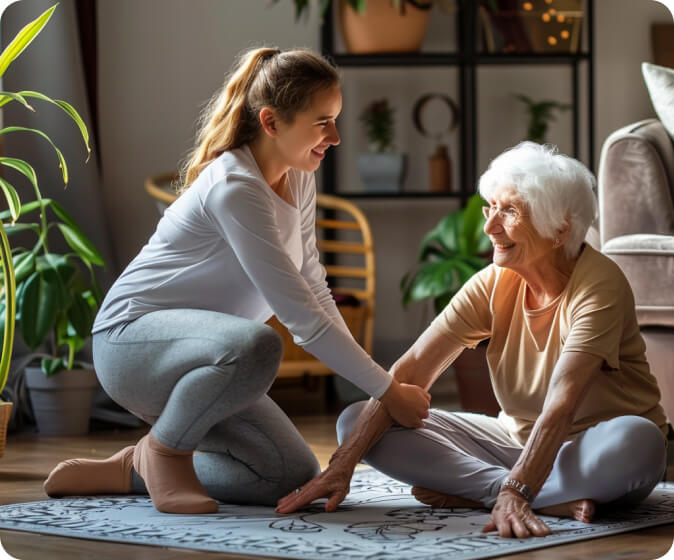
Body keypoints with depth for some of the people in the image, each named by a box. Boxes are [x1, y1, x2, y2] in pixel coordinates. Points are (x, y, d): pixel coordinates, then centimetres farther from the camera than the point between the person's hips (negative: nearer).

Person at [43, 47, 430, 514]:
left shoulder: (298, 178, 4)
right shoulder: (234, 189, -25)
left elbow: (313, 291, 7)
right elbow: (300, 315, -27)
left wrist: (381, 384, -1)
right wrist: (388, 392, -22)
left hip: (194, 351, 9)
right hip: (131, 339, -9)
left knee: (294, 477, -2)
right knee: (256, 347, -40)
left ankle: (132, 471, 10)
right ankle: (163, 450, -13)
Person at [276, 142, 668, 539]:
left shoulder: (600, 286, -22)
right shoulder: (493, 285, -7)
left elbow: (560, 406, -35)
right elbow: (410, 372, -14)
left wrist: (516, 492, -48)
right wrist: (343, 465, -25)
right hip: (518, 439, 5)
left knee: (635, 440, -42)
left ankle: (469, 494, -27)